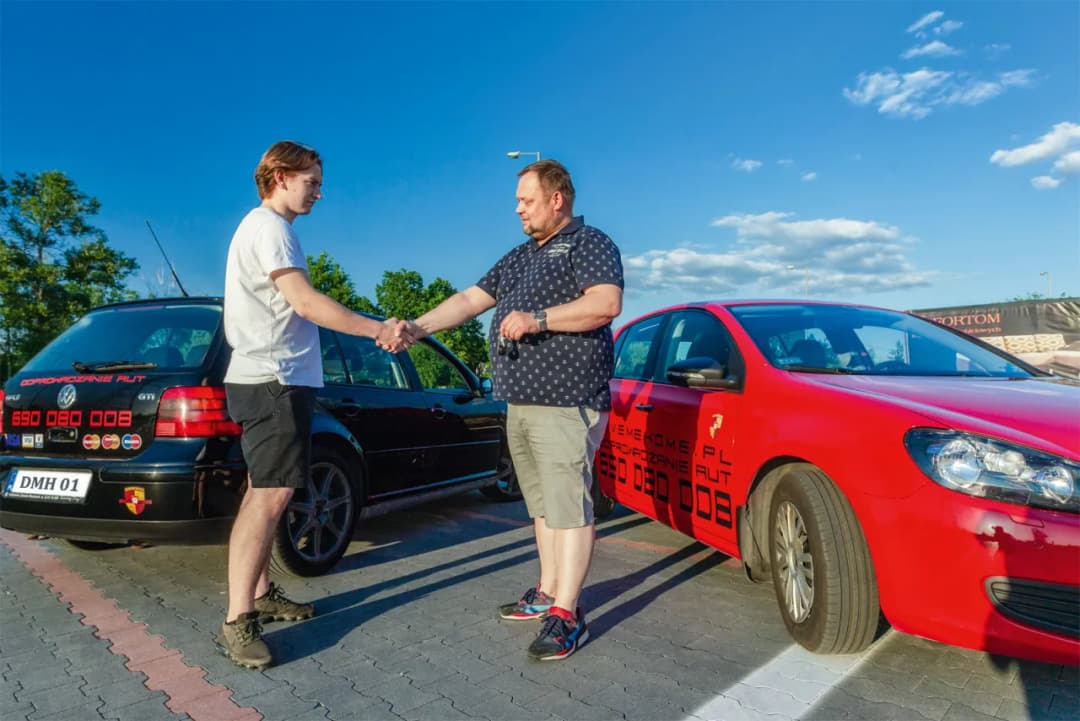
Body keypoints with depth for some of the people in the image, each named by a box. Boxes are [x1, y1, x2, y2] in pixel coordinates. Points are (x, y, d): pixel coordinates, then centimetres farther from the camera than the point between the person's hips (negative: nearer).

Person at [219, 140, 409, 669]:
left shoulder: (267, 228, 22)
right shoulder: (268, 226, -10)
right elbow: (306, 302, -20)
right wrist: (378, 330, -17)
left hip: (274, 379, 11)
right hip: (271, 380, -11)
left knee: (266, 491, 12)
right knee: (271, 493, -14)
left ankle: (260, 594, 21)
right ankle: (237, 622, -11)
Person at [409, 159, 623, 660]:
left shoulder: (590, 244, -2)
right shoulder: (521, 256, 22)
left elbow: (607, 303, -19)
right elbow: (471, 299, 19)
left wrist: (538, 319, -20)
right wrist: (419, 327, 9)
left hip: (566, 402, -8)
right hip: (521, 401, 8)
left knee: (567, 505, -7)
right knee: (543, 504, 13)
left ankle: (566, 616, -2)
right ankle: (548, 592, 23)